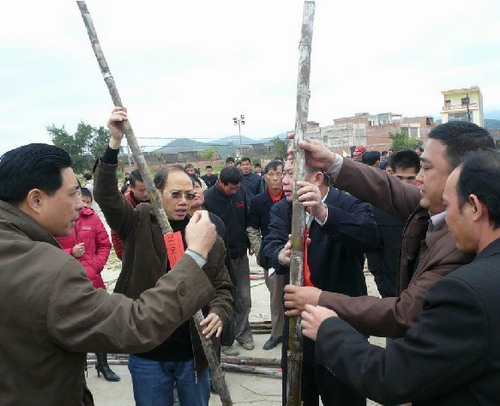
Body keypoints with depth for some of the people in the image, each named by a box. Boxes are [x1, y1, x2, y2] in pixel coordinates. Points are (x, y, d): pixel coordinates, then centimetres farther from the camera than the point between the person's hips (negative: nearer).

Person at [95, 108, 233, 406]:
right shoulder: (139, 224, -4)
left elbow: (223, 287, 3)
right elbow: (107, 195, -19)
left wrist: (219, 312, -18)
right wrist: (115, 142, -29)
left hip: (193, 354, 1)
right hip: (147, 355, -1)